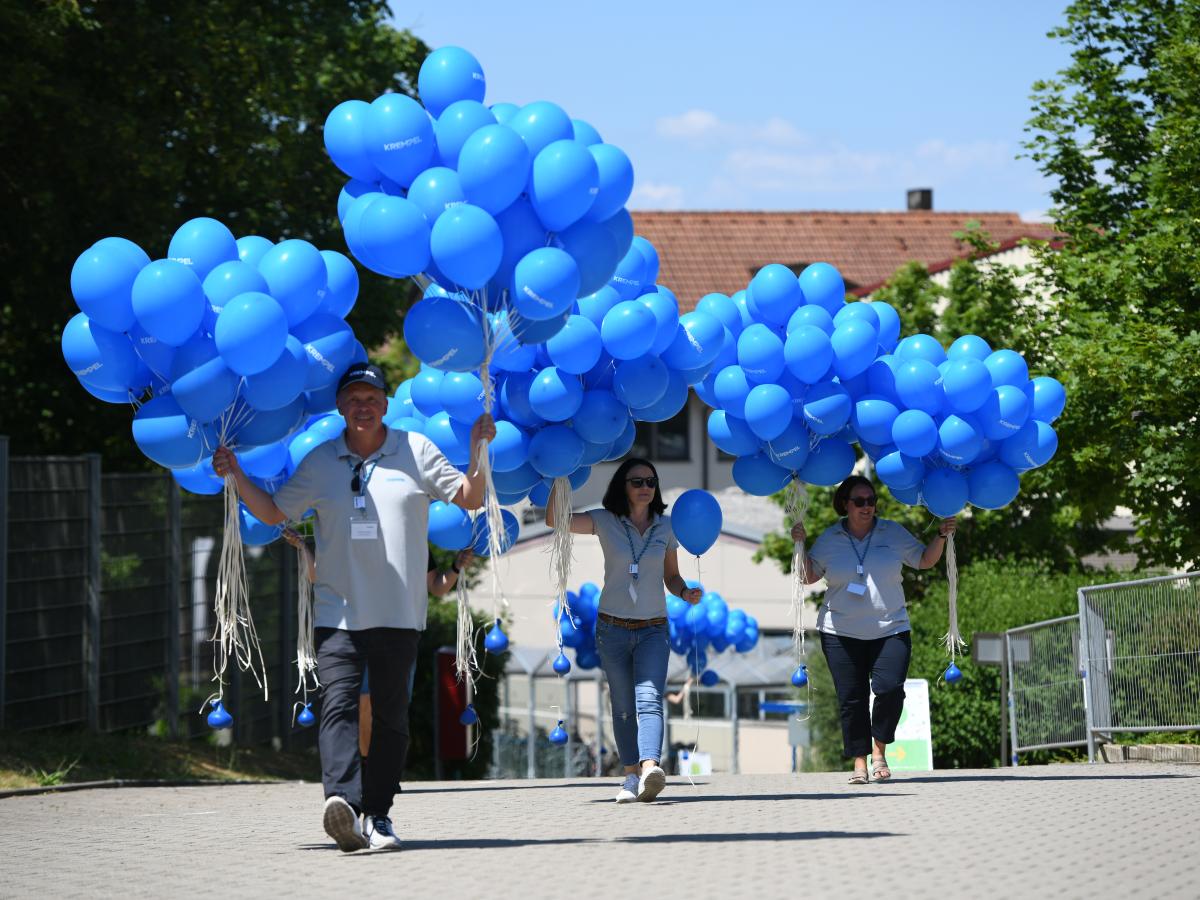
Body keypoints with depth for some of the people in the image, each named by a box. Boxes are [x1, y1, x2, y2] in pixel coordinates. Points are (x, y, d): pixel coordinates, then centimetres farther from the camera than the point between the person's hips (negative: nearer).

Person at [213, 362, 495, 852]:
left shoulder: (415, 450, 5)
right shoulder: (320, 461, 10)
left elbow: (469, 499, 5)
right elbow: (274, 512, 18)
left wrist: (477, 450, -10)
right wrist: (236, 476, 5)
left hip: (398, 612, 0)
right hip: (337, 609, 0)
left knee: (390, 714, 5)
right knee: (338, 703, -18)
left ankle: (378, 815, 13)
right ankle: (342, 801, -33)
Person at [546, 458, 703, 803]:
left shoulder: (666, 527, 5)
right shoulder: (605, 522, -1)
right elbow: (554, 519, -11)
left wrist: (686, 592, -7)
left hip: (653, 630, 0)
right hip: (613, 629, 0)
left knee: (649, 699, -19)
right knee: (623, 707, 4)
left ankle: (650, 769, -38)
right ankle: (631, 776, 14)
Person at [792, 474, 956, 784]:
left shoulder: (893, 532, 5)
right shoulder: (829, 539, 4)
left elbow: (925, 561, 12)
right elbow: (808, 576, 7)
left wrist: (941, 536, -3)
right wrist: (800, 545, -6)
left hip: (890, 629, 0)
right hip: (842, 632, 0)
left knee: (889, 689, -17)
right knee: (851, 699, -2)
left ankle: (880, 751, 4)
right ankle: (860, 763, 7)